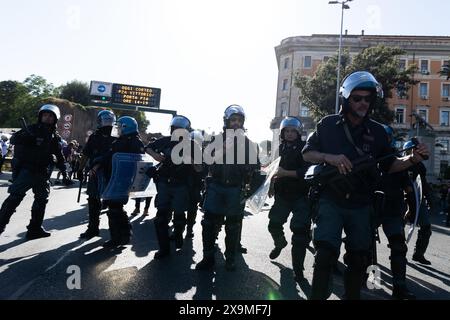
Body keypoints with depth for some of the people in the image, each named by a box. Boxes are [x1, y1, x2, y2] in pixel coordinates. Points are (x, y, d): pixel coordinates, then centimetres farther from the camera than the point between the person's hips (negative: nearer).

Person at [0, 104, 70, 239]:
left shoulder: (54, 137, 10)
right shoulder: (32, 129, -2)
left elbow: (60, 157, 15)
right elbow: (13, 140, -11)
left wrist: (64, 173, 11)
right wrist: (25, 135, -31)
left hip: (42, 172, 6)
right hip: (26, 169, -6)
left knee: (42, 199, 9)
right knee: (15, 197, -14)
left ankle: (35, 229, 19)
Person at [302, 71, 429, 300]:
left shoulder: (377, 132, 3)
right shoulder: (328, 125, -3)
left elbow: (389, 166, 8)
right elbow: (307, 154, 0)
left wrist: (412, 159, -12)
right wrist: (329, 157, -19)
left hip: (361, 205, 3)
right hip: (331, 201, -3)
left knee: (358, 259, 12)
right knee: (325, 254, -9)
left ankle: (353, 295, 31)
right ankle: (318, 296, 6)